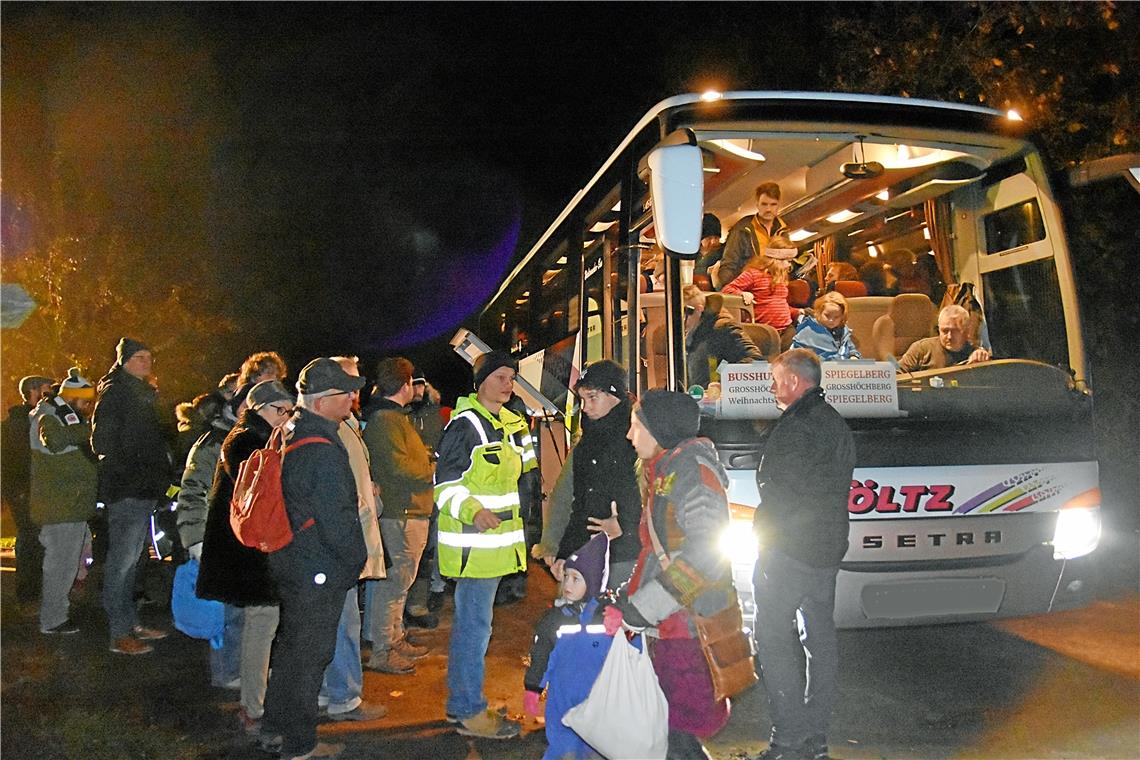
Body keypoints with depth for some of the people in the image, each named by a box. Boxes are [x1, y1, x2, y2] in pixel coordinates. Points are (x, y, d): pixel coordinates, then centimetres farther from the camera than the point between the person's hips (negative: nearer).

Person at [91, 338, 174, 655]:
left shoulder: (143, 393, 18)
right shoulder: (114, 392, -8)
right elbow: (102, 441, -16)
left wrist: (161, 477, 13)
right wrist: (127, 474, -17)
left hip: (144, 490, 9)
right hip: (127, 490, -9)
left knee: (130, 560, 15)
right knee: (122, 561, -6)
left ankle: (131, 623, 24)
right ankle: (120, 633, -1)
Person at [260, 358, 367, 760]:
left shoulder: (291, 438, 7)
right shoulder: (324, 452, -24)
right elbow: (337, 521, -24)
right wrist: (358, 558, -9)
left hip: (290, 562, 10)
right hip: (320, 572, -10)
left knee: (290, 645, 22)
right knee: (309, 654, 4)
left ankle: (274, 727, 37)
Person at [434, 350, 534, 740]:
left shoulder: (507, 424, 12)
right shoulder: (464, 424, -15)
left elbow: (517, 465, 26)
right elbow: (445, 484, -19)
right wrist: (473, 512, -33)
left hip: (495, 542, 9)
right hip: (472, 542, -9)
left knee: (469, 622, 17)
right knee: (475, 625, -3)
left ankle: (459, 703, 29)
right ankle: (470, 711, 9)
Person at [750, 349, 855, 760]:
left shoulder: (797, 424, -15)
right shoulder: (837, 424, 16)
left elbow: (779, 488, -19)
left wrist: (763, 536, -7)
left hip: (787, 546, -10)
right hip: (827, 549, 10)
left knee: (774, 638, -4)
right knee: (820, 638, 12)